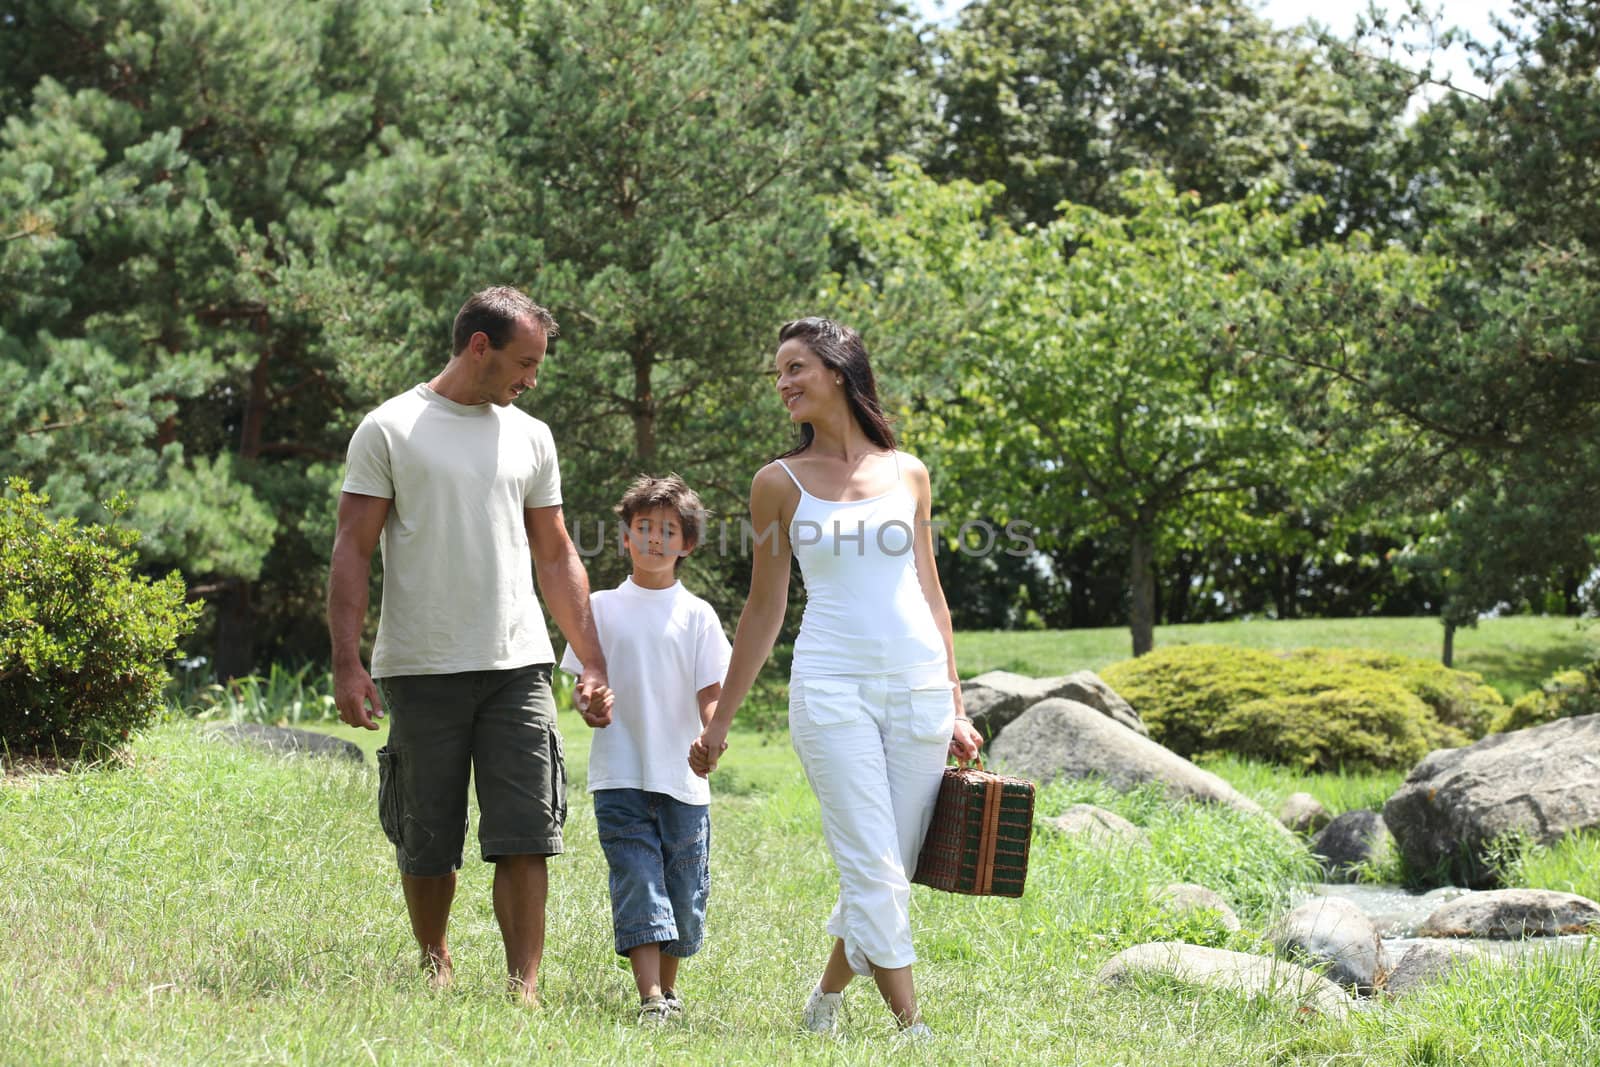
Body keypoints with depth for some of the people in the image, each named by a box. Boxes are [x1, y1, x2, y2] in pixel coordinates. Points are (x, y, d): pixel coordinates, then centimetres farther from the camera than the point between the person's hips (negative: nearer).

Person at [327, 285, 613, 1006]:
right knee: (427, 844, 5)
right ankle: (433, 966, 24)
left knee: (524, 837, -8)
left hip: (518, 667, 3)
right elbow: (352, 552, -2)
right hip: (421, 669, -3)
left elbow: (556, 557, 18)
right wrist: (346, 664, -11)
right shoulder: (390, 429, 1)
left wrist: (593, 664, 11)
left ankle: (524, 986, -9)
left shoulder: (530, 438, 14)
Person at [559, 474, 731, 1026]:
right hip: (620, 774, -1)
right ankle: (650, 998, -18)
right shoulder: (602, 608, 7)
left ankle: (669, 986, 24)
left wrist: (712, 730, -20)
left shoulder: (696, 615, 4)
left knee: (683, 888, 6)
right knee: (637, 880, -11)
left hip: (684, 778, 1)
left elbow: (711, 692, 0)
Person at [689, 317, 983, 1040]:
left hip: (919, 685, 3)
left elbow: (929, 593, 15)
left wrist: (956, 708, 12)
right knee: (872, 869, -11)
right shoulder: (780, 483, 5)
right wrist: (720, 722, 9)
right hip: (832, 688, -2)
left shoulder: (907, 474, 11)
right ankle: (911, 1023, -9)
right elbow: (764, 608, 10)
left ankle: (826, 998, 25)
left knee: (891, 873, 4)